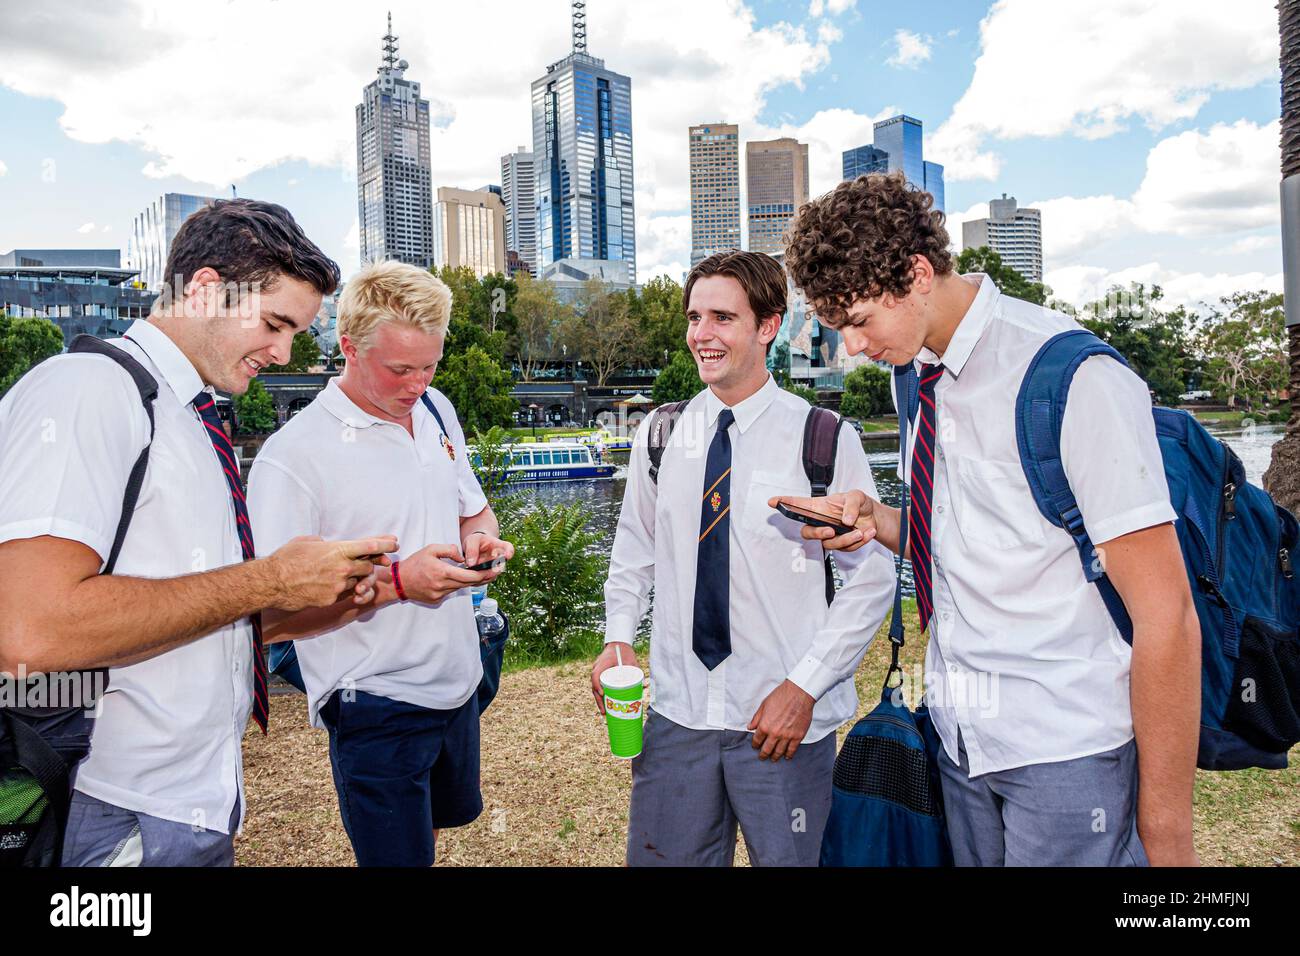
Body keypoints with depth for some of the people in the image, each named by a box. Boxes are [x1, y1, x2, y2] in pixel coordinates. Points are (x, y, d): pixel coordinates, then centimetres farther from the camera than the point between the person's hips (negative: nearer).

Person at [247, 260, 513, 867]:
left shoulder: (436, 412, 3)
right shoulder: (292, 457, -19)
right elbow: (273, 616, -18)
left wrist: (481, 540, -7)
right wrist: (396, 582, -27)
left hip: (457, 682, 7)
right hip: (376, 708, -7)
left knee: (438, 823, 26)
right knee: (397, 854, 9)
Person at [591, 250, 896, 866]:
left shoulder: (824, 439, -9)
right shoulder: (658, 437, 1)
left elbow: (872, 578, -7)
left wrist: (804, 687, -11)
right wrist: (617, 637, 1)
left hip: (785, 721, -2)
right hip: (675, 712, 3)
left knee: (787, 858, 14)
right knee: (661, 856, 14)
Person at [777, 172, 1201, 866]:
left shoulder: (1073, 377, -18)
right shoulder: (921, 375, 4)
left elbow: (1166, 615, -17)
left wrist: (1165, 831, -13)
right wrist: (875, 520, -6)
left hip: (1066, 755, -6)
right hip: (962, 735, 6)